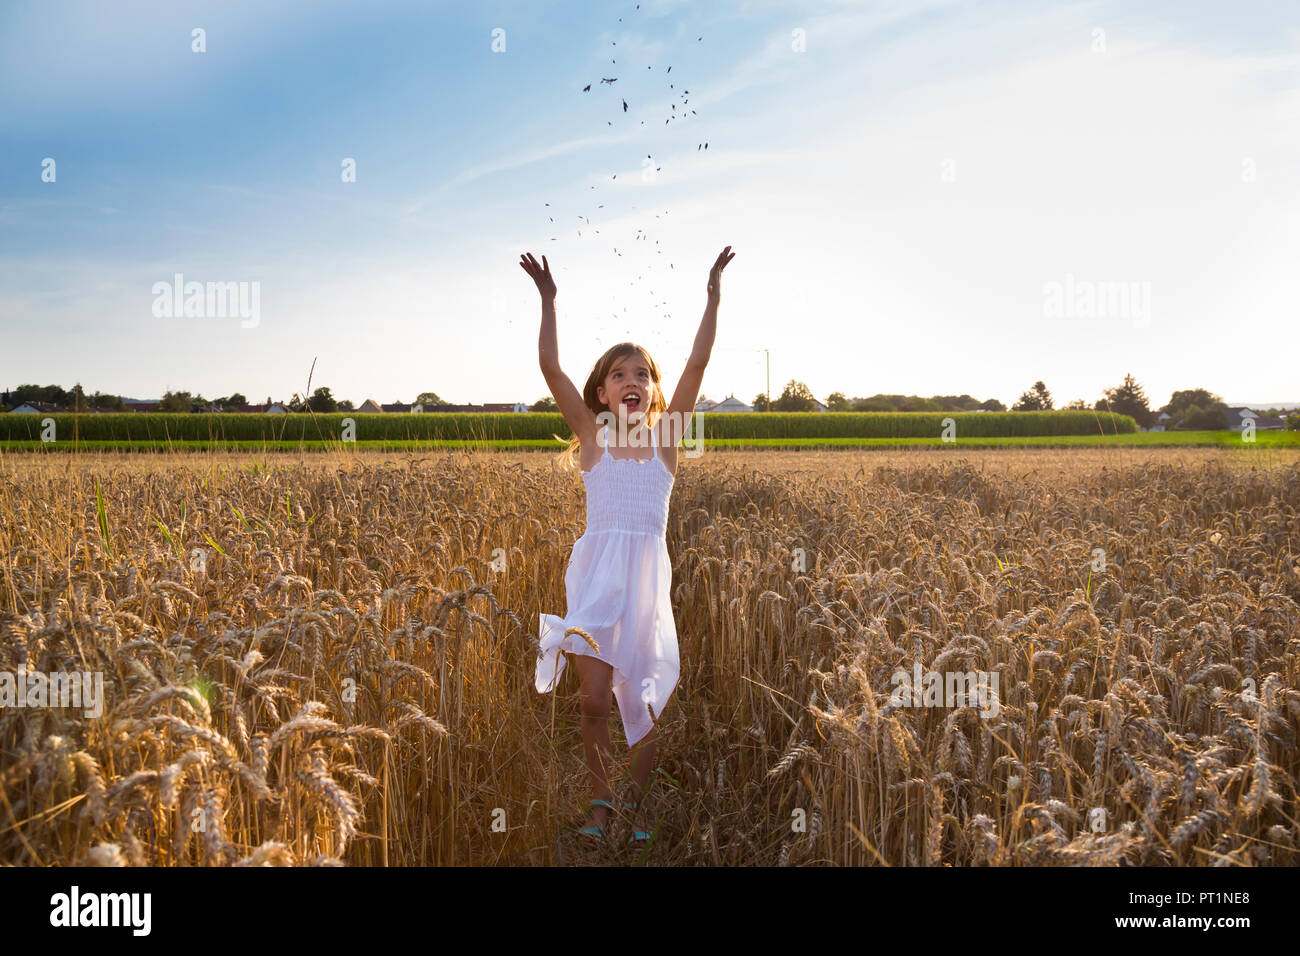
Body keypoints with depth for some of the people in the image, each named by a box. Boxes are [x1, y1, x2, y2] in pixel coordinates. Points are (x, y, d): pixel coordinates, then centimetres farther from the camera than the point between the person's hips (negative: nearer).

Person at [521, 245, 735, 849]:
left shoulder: (665, 436, 5)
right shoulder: (592, 434, 3)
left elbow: (697, 365, -1)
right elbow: (551, 368, -5)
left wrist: (713, 300, -4)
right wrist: (548, 301, -10)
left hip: (648, 576, 1)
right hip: (597, 570, -1)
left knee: (644, 702, 5)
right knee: (594, 697, -5)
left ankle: (639, 806, 25)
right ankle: (600, 799, 19)